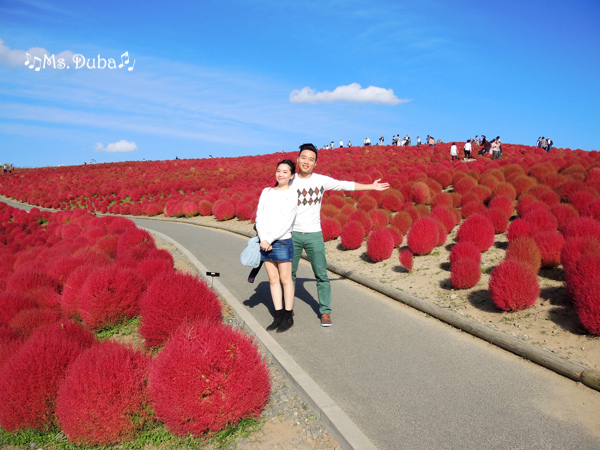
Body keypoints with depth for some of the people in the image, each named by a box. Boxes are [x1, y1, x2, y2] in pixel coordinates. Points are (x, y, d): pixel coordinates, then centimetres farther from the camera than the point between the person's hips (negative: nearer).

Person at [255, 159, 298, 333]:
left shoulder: (292, 195, -3)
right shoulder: (266, 192, 12)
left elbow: (286, 222, -11)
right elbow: (259, 216, 5)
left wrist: (270, 239, -15)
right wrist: (263, 239, -8)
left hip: (282, 241, -5)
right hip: (265, 242, 5)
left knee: (285, 279, 3)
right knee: (273, 280, 9)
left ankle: (288, 317, 13)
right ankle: (278, 315, 17)